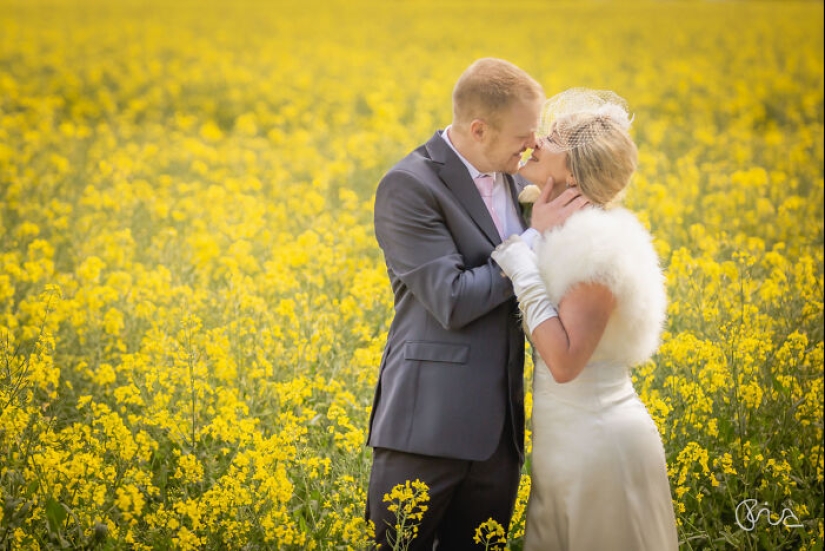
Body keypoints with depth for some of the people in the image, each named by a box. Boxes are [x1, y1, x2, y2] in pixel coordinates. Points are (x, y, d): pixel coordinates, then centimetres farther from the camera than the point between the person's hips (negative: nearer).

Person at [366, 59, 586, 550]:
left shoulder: (513, 178, 11)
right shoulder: (409, 187, -12)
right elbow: (453, 302, -18)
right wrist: (537, 237, -14)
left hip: (498, 429, 7)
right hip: (430, 426, -7)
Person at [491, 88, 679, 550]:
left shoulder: (596, 240, -18)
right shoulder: (567, 231, 10)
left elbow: (565, 361, -23)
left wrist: (525, 276, -21)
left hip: (598, 446, -9)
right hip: (571, 442, 9)